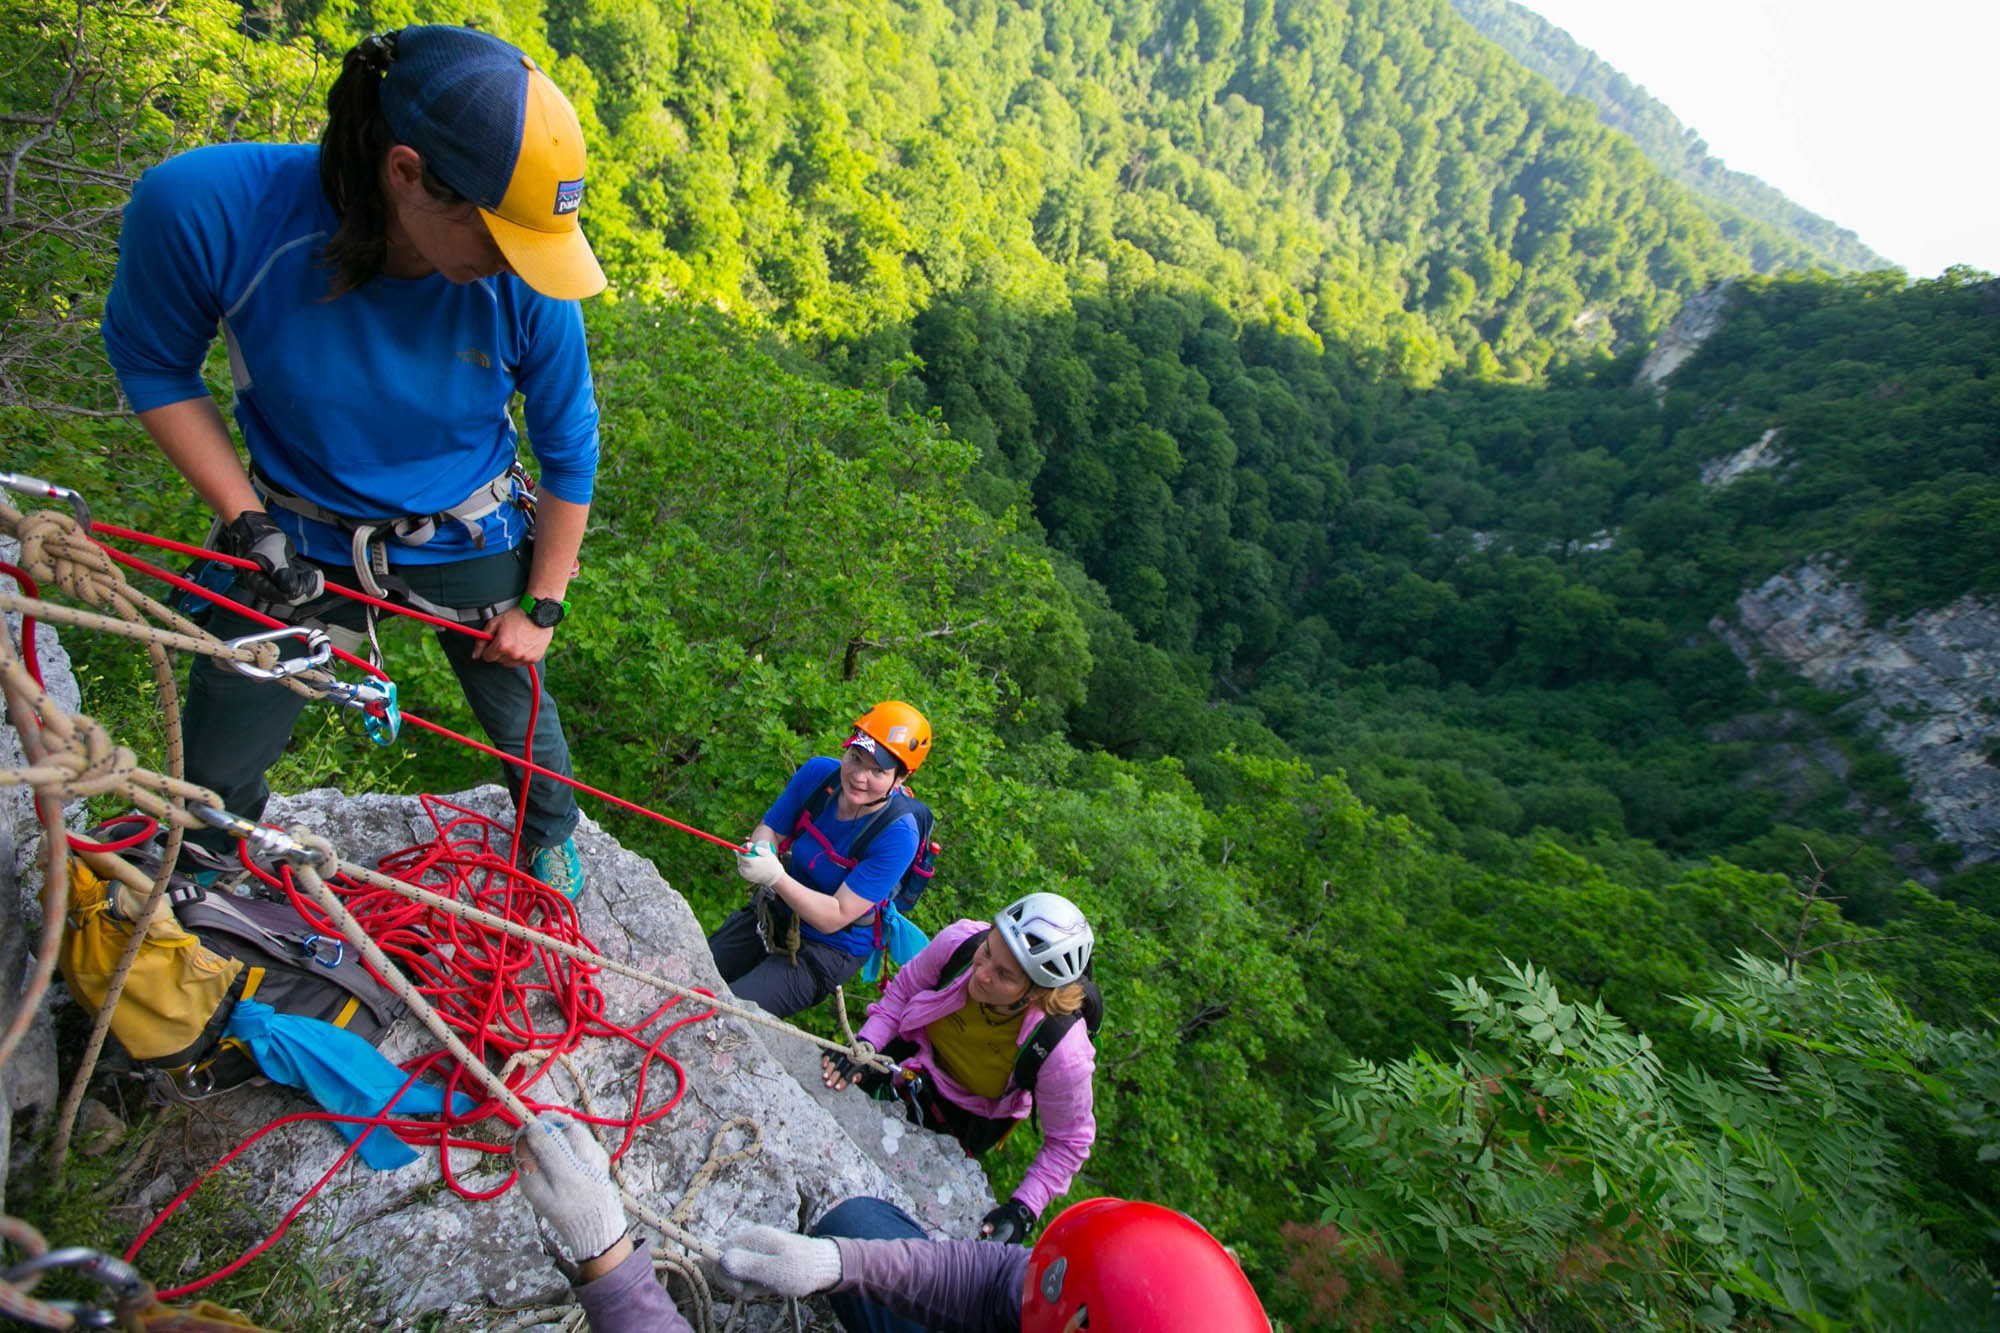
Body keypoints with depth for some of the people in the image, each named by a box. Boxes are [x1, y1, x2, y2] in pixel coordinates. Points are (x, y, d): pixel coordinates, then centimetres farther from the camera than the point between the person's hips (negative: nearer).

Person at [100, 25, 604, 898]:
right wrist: (247, 521, -15)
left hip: (469, 543, 0)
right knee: (214, 774, 14)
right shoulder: (204, 208, -26)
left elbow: (569, 453, -9)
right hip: (304, 543, 1)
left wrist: (542, 609, -5)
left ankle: (551, 840, 50)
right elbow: (152, 365, -7)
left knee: (518, 714, 15)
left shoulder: (527, 288, -24)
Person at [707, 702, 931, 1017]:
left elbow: (835, 918, -28)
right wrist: (760, 849, -27)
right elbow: (769, 828, -2)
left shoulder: (897, 835, -30)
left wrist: (775, 876, -40)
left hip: (827, 949, -5)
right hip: (771, 915, 6)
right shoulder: (818, 773, -15)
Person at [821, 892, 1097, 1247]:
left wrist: (1023, 1211, -27)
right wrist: (866, 1044, -25)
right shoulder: (959, 941, -35)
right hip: (917, 1054, 3)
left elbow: (1068, 1142, -20)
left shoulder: (1064, 1051, -40)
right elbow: (903, 991, -12)